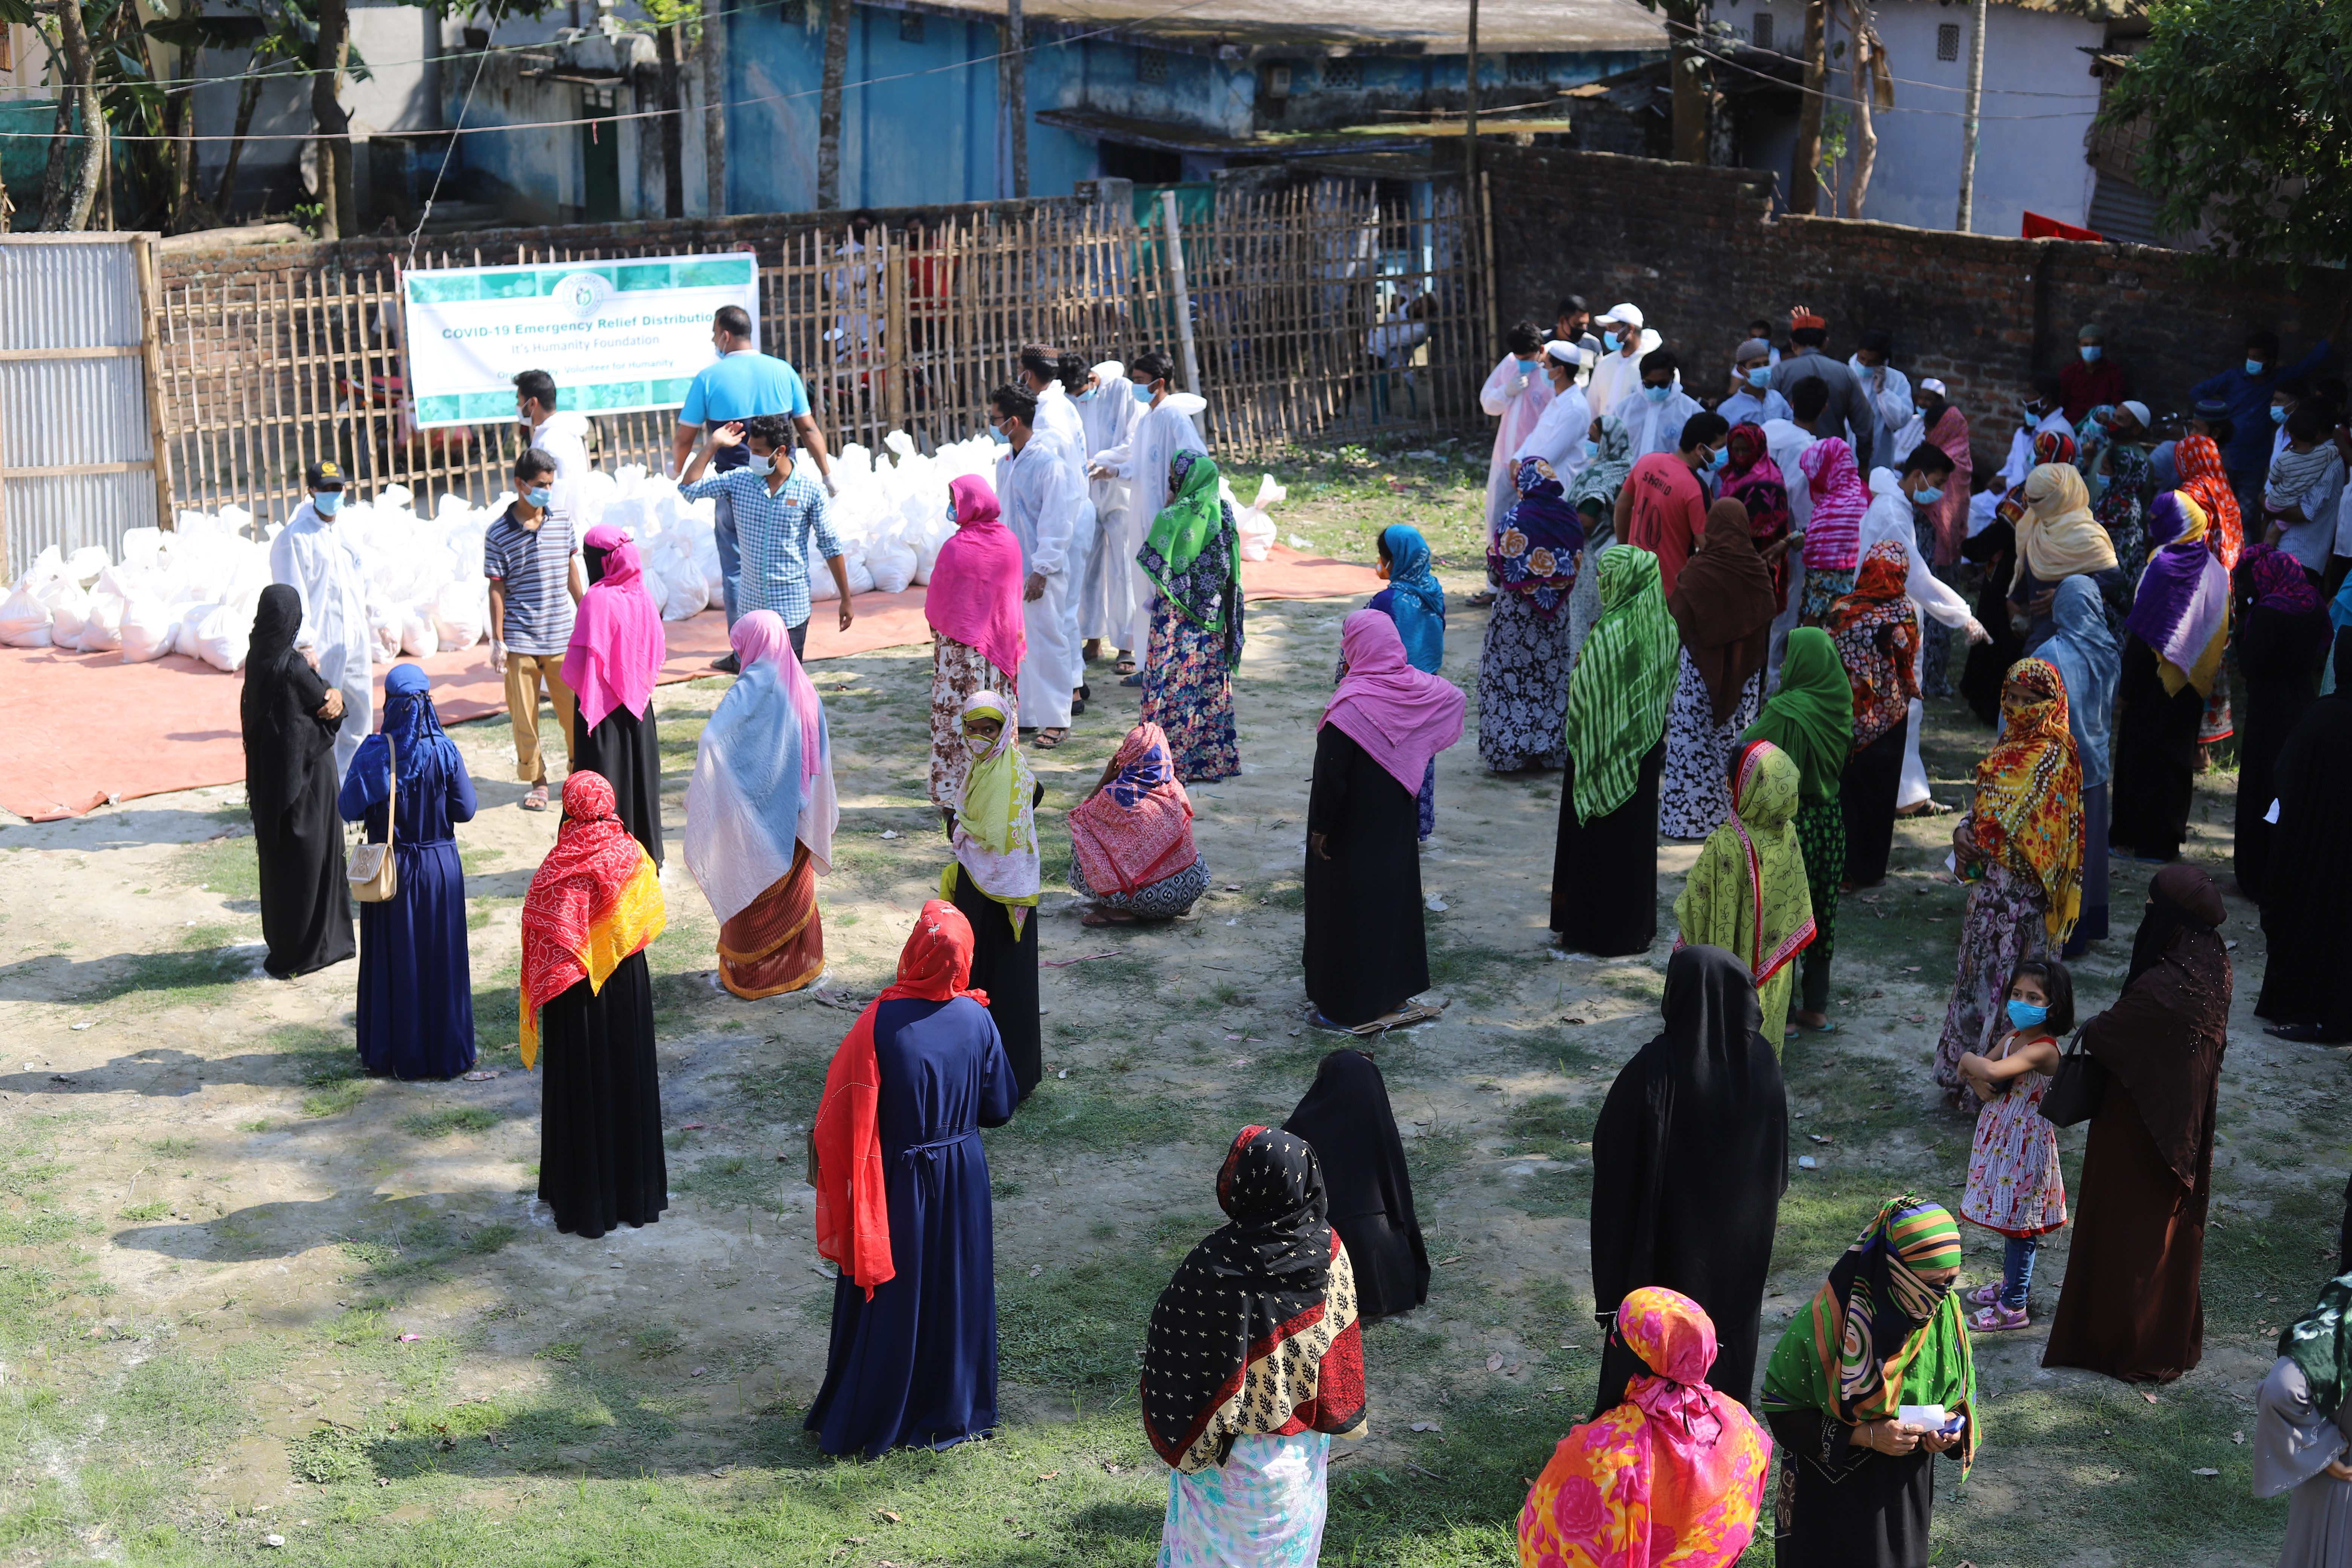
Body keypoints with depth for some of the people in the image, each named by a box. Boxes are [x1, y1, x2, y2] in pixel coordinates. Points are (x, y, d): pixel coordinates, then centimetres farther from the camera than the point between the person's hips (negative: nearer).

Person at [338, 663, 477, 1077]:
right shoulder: (444, 750, -12)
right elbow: (465, 810, -7)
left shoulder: (374, 752, -13)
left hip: (389, 868, 0)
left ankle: (392, 1052, 20)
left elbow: (349, 809, -10)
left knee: (391, 960, 12)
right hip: (439, 866, 0)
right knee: (440, 960, 10)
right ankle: (445, 1052, 18)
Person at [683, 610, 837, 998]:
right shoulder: (803, 688, -2)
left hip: (755, 815, -6)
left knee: (749, 893, 10)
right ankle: (800, 964, 29)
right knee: (794, 891, 19)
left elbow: (712, 739, -35)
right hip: (794, 818, 6)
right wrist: (811, 813, 15)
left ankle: (750, 974, 20)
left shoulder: (752, 690, -21)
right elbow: (823, 751, 6)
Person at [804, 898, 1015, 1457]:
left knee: (888, 1300, 12)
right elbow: (1000, 1108, -2)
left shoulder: (880, 1022, -21)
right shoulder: (976, 1019, -12)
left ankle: (869, 1421, 25)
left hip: (897, 1184, -2)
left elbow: (843, 1118, -15)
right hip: (961, 1178, 2)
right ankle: (951, 1407, 32)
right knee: (955, 1293, 18)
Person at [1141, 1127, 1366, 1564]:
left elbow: (1171, 1340, -17)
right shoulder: (1329, 1250, -17)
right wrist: (1336, 1415, 11)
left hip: (1235, 1443, -3)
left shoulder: (1216, 1263, -30)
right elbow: (1339, 1336, -4)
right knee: (1291, 1527, 26)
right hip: (1303, 1440, 3)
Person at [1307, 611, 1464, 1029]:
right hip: (1396, 822, 6)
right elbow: (1456, 697, 17)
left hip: (1353, 833, -6)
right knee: (1394, 894, 20)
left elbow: (1330, 774, -23)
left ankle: (1345, 1005, 11)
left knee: (1348, 905, 4)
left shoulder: (1351, 704, -25)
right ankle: (1395, 986, 33)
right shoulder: (1419, 688, -6)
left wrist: (1320, 827, -13)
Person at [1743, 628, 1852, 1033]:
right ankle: (1816, 1007, 25)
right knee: (1821, 911, 15)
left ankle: (1783, 1010, 10)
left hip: (1790, 822, -7)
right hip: (1830, 820, 7)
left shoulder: (1785, 711, -22)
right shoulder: (1841, 706, 0)